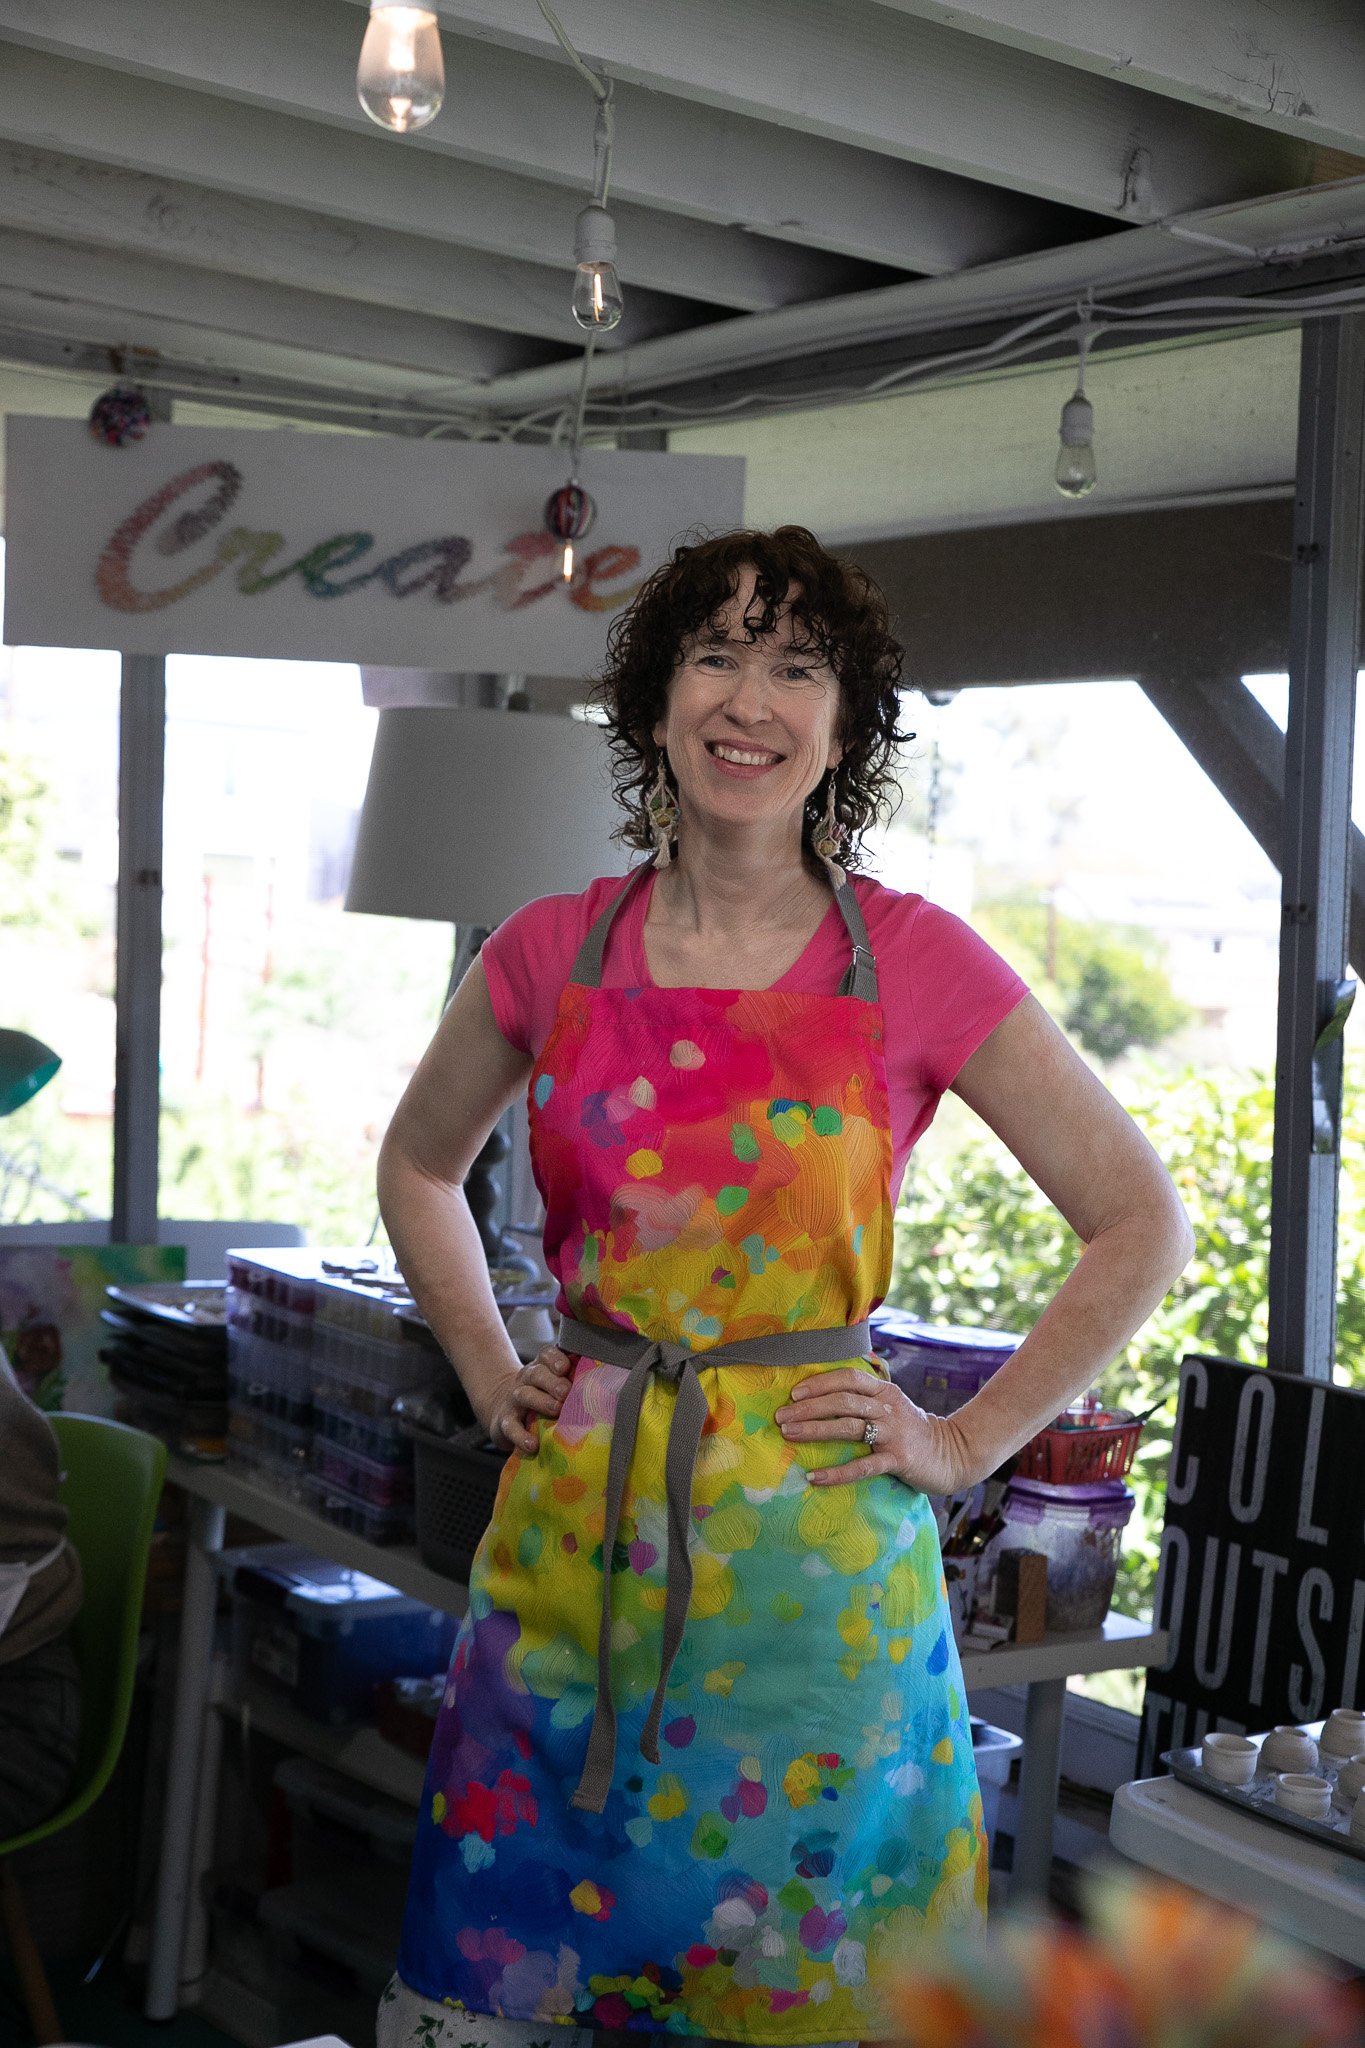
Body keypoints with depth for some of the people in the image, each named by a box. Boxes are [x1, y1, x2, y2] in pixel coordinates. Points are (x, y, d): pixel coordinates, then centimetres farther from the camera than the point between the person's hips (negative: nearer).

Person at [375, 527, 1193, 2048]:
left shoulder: (916, 964, -6)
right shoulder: (553, 951, 2)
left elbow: (1140, 1224, 0)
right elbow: (418, 1167, 20)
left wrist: (969, 1442, -3)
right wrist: (490, 1373, 9)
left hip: (812, 1555, -2)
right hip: (572, 1527, 2)